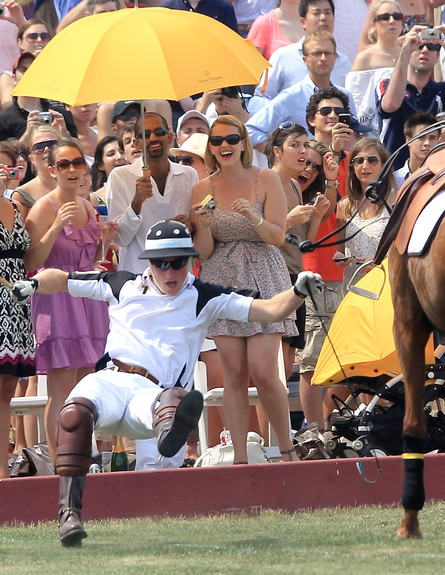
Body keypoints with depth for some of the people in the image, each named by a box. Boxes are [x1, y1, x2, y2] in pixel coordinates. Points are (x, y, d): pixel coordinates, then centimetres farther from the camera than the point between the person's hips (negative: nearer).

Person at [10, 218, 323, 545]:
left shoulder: (203, 299, 16)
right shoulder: (123, 286, 21)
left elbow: (270, 311, 9)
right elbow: (60, 280, 28)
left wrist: (299, 292, -10)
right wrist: (33, 284, 7)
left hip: (153, 394, -1)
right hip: (111, 381, 1)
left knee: (175, 398, -38)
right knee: (77, 408, -34)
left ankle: (169, 429, -76)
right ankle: (69, 510, -40)